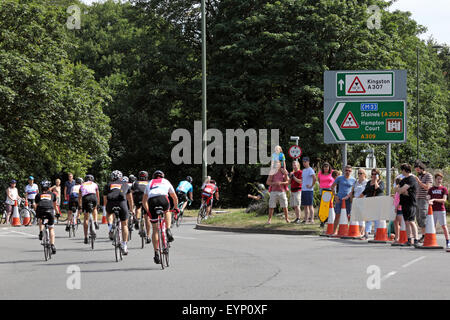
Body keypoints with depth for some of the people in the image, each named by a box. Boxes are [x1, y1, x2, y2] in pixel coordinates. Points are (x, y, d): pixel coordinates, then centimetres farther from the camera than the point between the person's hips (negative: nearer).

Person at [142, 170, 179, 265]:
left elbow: (144, 201, 34)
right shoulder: (166, 182, 33)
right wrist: (176, 208, 56)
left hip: (151, 201, 1)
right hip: (163, 199, -1)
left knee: (155, 229, 8)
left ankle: (156, 254, 5)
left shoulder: (150, 183, 36)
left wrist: (148, 211, 44)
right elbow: (175, 198, 42)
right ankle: (168, 231, 14)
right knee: (166, 211, 36)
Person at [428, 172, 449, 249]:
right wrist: (429, 202, -17)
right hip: (433, 210, 3)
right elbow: (428, 198, 6)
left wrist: (434, 199, -17)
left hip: (441, 210, -3)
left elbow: (444, 200, -6)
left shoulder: (444, 189, 3)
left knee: (444, 226, -6)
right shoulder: (431, 189, 12)